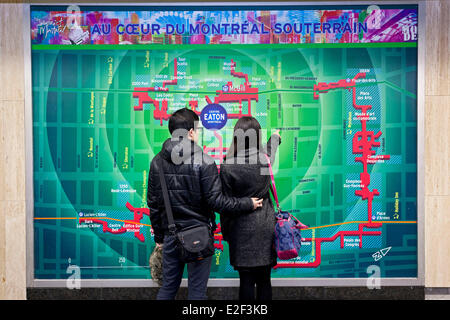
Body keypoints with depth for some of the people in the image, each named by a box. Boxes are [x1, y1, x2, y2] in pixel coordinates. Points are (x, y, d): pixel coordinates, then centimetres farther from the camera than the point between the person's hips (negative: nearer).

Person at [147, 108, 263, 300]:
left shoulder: (157, 162, 3)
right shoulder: (204, 162, -13)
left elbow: (153, 204, 6)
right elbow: (216, 202, -16)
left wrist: (159, 236, 16)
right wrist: (248, 204, -4)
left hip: (171, 235, 5)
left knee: (168, 287, 16)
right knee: (197, 291, 8)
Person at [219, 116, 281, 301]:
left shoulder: (227, 167, -12)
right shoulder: (266, 159, -4)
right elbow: (271, 147, 23)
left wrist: (225, 232, 8)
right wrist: (276, 137, 47)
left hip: (242, 230, -3)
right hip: (265, 228, 3)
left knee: (246, 280, 5)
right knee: (264, 280, 11)